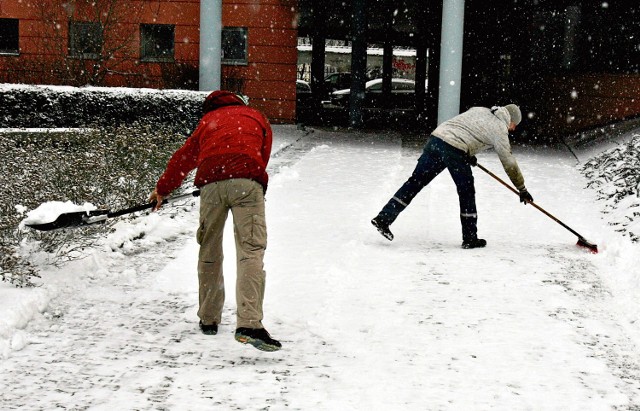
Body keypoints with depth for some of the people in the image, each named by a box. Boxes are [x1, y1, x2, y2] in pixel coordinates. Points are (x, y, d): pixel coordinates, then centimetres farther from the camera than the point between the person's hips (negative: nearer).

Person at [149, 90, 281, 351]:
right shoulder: (256, 117, 30)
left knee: (209, 252, 17)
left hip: (211, 184, 2)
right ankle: (249, 324, -26)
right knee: (251, 251, -11)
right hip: (247, 182, -1)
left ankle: (208, 320, 24)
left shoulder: (208, 121, 31)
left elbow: (184, 158, 38)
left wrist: (162, 189, 51)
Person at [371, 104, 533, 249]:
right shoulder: (499, 129, 6)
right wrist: (522, 189, 14)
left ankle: (383, 218, 5)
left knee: (415, 182, 8)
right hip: (455, 150, -7)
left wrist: (469, 154, 36)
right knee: (466, 192, 9)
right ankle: (470, 238, 15)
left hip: (436, 137, 7)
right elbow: (509, 162, 7)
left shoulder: (479, 110, 25)